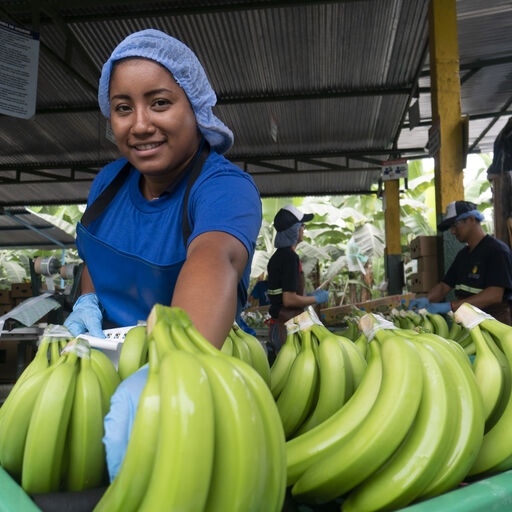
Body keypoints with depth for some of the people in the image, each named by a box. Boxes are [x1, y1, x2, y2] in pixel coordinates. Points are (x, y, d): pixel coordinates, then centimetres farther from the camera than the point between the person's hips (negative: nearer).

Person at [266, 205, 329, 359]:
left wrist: (309, 296, 19)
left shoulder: (277, 256, 14)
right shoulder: (290, 257, -16)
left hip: (276, 324, 10)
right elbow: (289, 300, -21)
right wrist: (316, 299, -7)